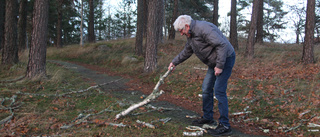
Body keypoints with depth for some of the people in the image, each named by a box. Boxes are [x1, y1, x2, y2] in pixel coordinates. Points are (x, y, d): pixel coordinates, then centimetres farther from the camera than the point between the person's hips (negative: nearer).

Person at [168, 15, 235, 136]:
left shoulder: (203, 28, -24)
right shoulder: (191, 35, 9)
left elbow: (222, 45, -28)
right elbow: (186, 51, 25)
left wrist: (219, 66, -27)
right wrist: (174, 62, 24)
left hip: (225, 59, -10)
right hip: (214, 62, 10)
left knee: (219, 91, -12)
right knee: (206, 89, 12)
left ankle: (225, 126, -5)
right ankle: (208, 118, 27)